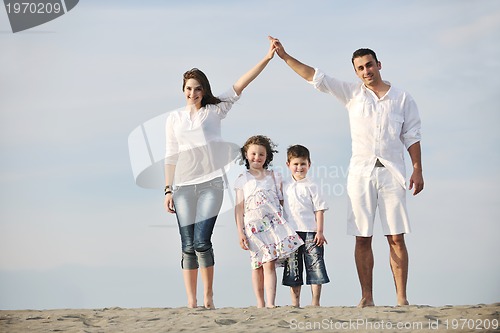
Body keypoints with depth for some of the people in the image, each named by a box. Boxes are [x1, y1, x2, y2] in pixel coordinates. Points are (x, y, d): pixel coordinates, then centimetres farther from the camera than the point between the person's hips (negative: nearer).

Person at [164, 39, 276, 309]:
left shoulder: (215, 110, 6)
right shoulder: (174, 118, 11)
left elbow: (240, 86, -2)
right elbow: (171, 156, 12)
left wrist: (267, 58, -11)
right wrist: (168, 190, 6)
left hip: (210, 184, -2)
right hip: (183, 187, 2)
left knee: (201, 241, -13)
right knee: (187, 245, 0)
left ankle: (208, 297, 2)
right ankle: (191, 301, 5)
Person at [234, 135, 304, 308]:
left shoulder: (274, 177, 12)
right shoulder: (242, 180, 8)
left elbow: (282, 202, 15)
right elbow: (239, 207, 6)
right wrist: (240, 232, -1)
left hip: (273, 223, 0)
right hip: (253, 227, 0)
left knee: (269, 264, -10)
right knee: (257, 265, 4)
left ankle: (270, 303, -16)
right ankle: (260, 303, 12)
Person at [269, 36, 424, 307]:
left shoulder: (402, 99, 8)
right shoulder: (352, 94, 10)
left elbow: (412, 136, 8)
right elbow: (316, 77, 7)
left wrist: (417, 170, 0)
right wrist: (285, 57, 0)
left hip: (391, 173, -1)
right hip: (360, 173, 1)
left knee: (396, 238, -5)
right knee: (363, 239, -1)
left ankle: (402, 298, -4)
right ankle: (367, 298, 3)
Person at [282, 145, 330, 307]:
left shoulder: (311, 186, 1)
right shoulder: (284, 186, 10)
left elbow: (319, 209, -1)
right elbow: (280, 208, 16)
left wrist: (320, 231, -9)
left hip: (311, 232, -3)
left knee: (315, 266, -4)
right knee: (292, 268, 5)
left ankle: (315, 302, 1)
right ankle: (295, 303, 11)